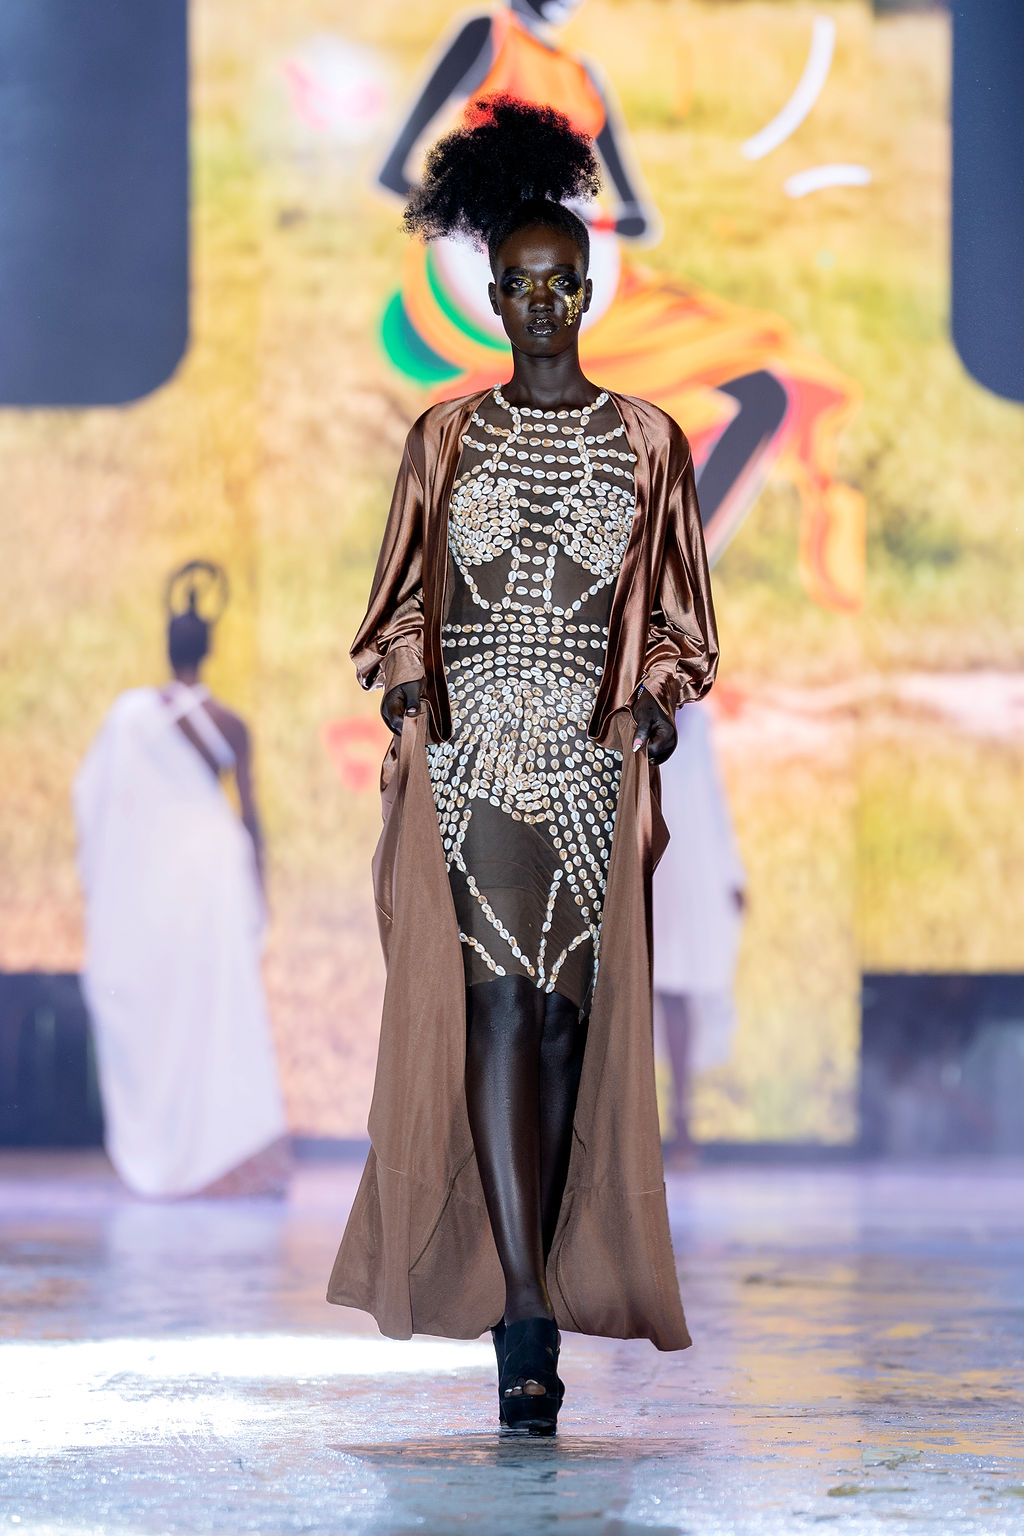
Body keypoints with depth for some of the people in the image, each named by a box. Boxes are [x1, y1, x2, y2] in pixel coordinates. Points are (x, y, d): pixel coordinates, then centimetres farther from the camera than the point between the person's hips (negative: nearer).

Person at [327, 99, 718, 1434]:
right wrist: (405, 685, -5)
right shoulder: (444, 439, 9)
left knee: (570, 1016, 2)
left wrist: (660, 695, -5)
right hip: (469, 756, -1)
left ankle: (532, 1289, 15)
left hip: (595, 762, 1)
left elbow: (677, 614, 12)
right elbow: (402, 602, 12)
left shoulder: (648, 443, 9)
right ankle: (526, 1321, -18)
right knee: (493, 1008, -13)